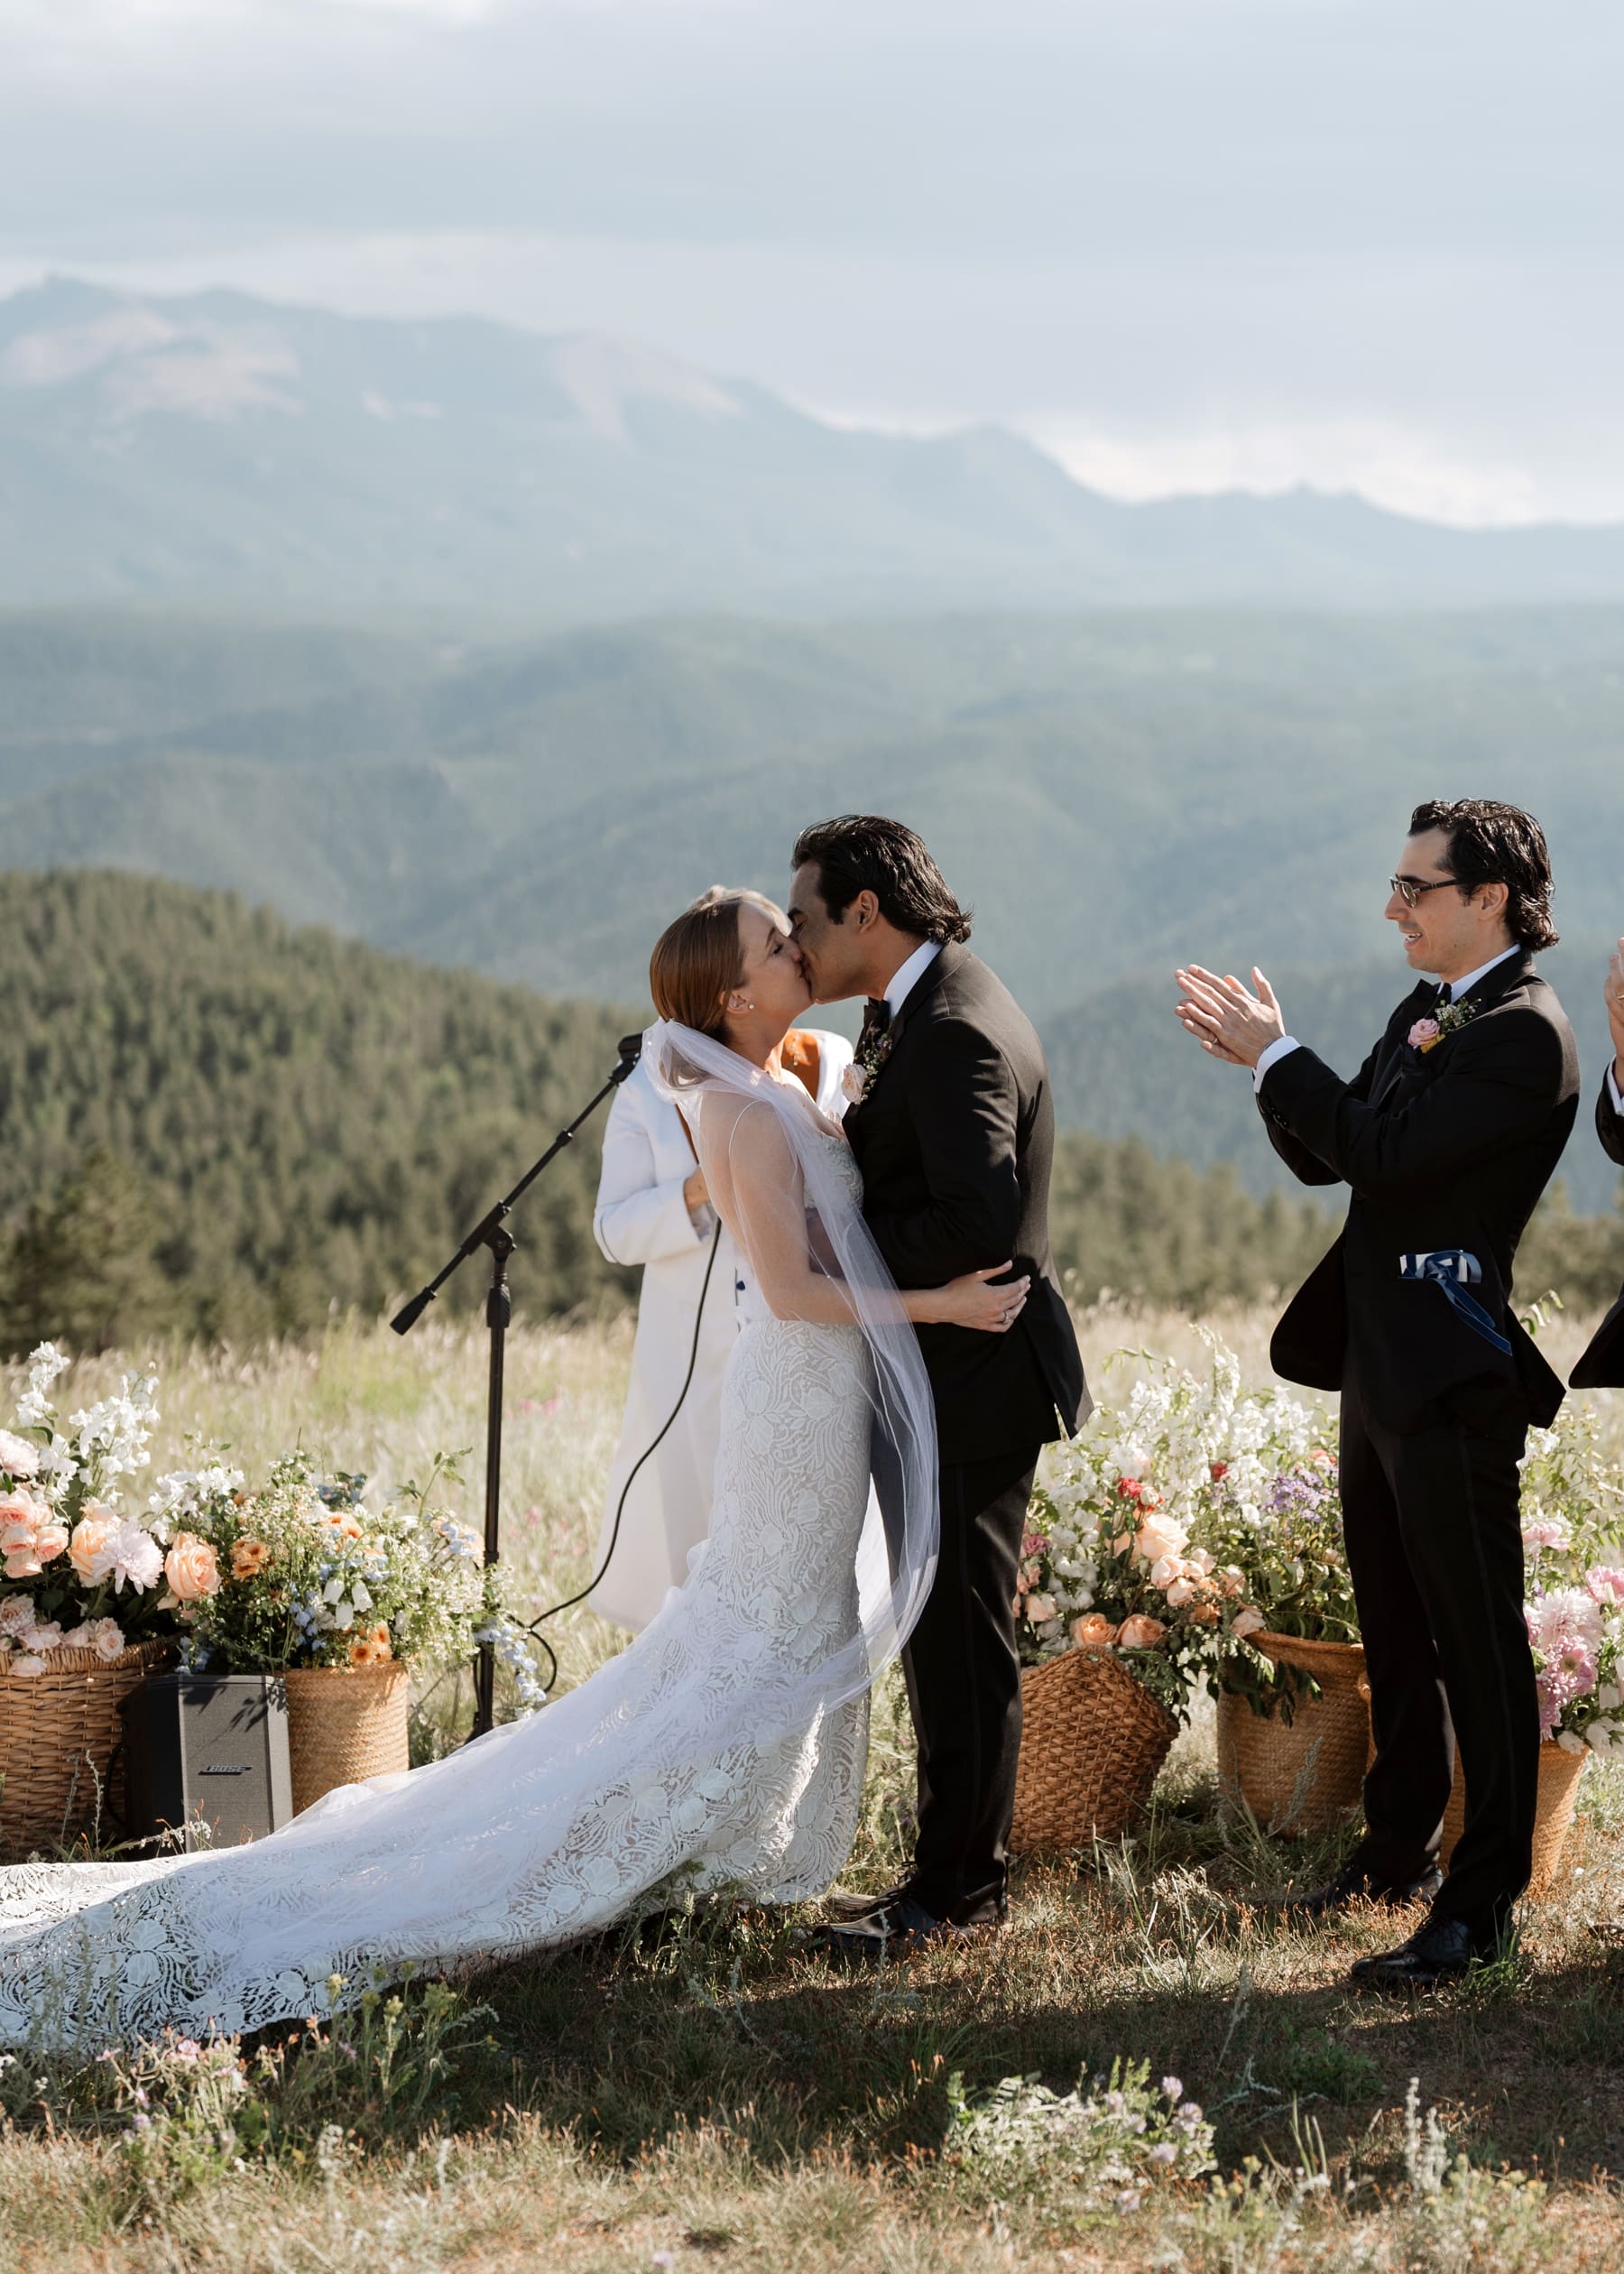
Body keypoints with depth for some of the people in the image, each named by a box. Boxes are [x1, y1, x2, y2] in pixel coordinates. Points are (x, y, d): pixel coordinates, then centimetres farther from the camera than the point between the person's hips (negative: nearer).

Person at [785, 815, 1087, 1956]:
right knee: (942, 1628, 16)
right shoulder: (923, 1011, 13)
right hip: (937, 1372, 11)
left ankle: (959, 1884, 8)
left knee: (961, 1636, -1)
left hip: (973, 1379, -11)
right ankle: (961, 1869, 25)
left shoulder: (957, 1033, -21)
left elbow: (979, 1220, -29)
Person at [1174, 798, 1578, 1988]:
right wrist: (1267, 1064, -1)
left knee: (1477, 1642, -3)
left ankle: (1482, 1903, 2)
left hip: (1453, 1377, -10)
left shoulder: (1526, 1034, -16)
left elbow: (1387, 1154, -23)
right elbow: (1329, 1154, 15)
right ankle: (1400, 1851, 32)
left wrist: (1276, 1054, -14)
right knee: (1395, 1630, 19)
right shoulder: (1426, 1017, 15)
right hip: (1382, 1364, 10)